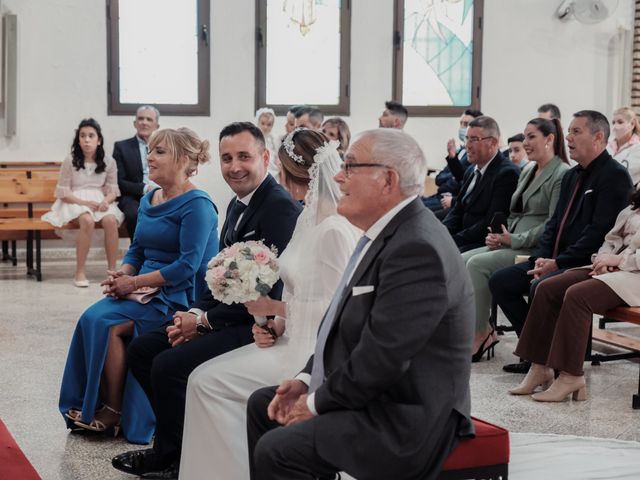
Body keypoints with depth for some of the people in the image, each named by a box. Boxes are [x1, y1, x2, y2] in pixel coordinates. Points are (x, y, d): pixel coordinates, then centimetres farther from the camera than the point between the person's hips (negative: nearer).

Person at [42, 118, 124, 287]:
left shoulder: (109, 162, 6)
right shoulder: (70, 161, -1)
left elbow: (112, 190, 7)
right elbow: (63, 193, -2)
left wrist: (106, 200, -17)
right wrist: (85, 202, -16)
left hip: (101, 202, 2)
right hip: (75, 202, -2)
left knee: (111, 221, -32)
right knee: (87, 221, -37)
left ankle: (112, 270, -24)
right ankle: (80, 272, -29)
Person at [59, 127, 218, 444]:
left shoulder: (197, 205, -12)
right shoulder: (148, 201, 14)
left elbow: (188, 266, -19)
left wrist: (134, 282, -17)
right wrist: (122, 274, -5)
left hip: (178, 296, -7)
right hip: (145, 289, 8)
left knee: (104, 323, -24)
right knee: (91, 318, -17)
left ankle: (115, 412, -11)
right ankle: (93, 408, -10)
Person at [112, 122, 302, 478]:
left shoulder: (281, 209, -19)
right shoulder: (238, 205, 12)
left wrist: (203, 320, -15)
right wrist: (195, 313, -2)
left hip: (258, 325, -10)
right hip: (226, 315, 10)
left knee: (168, 365, -20)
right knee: (141, 350, 6)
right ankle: (180, 435, 15)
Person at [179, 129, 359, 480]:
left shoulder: (335, 230, -19)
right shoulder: (308, 218, 11)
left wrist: (276, 307, -10)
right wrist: (276, 324, 1)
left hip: (312, 351, -9)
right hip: (293, 339, 9)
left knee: (208, 382, -12)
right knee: (203, 379, -1)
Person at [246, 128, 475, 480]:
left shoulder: (416, 249, -25)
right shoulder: (389, 232, 9)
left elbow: (378, 360, -26)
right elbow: (347, 325, 16)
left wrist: (317, 403, -13)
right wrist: (307, 380, 5)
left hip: (405, 422, -11)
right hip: (374, 396, 11)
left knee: (275, 451, -20)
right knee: (262, 405, 17)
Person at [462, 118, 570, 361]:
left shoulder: (562, 175, -8)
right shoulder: (527, 172, 21)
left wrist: (514, 240, -17)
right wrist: (499, 235, 4)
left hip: (536, 250, -9)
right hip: (512, 244, 9)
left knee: (477, 264, -26)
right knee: (461, 261, -12)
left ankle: (480, 334, -15)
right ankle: (482, 330, -9)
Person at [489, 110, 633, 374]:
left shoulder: (614, 175, -11)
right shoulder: (571, 175, 18)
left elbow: (599, 231, -19)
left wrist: (558, 263, -19)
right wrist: (541, 258, -1)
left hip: (587, 264, -9)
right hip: (557, 261, 9)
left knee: (540, 288, -33)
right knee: (500, 281, 1)